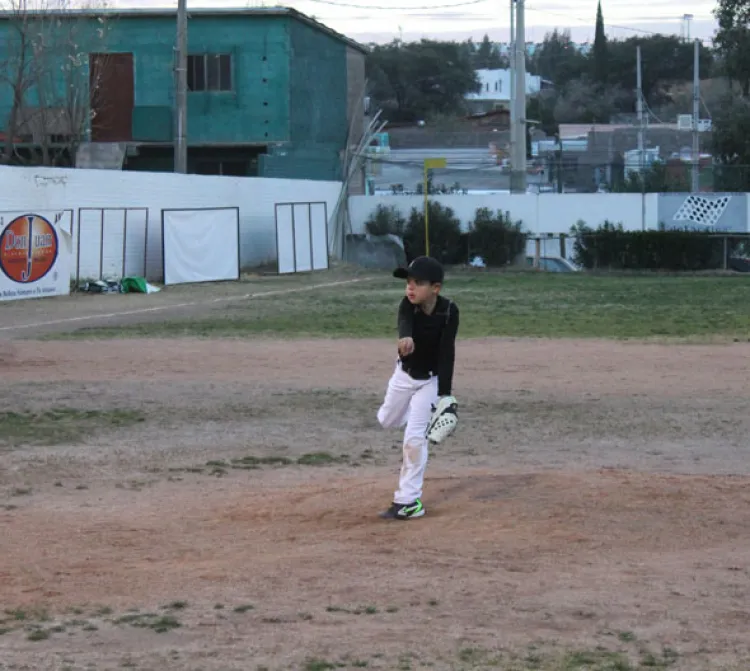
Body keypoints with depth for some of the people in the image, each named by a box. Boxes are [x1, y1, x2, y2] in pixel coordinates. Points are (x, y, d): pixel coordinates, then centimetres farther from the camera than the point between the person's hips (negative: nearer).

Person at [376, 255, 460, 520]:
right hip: (404, 374, 4)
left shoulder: (449, 311, -26)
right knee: (387, 421, 22)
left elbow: (447, 352, -27)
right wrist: (405, 337, -71)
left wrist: (444, 394, -33)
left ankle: (408, 500, -2)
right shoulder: (408, 304, -23)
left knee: (414, 437, -11)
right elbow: (404, 322, -47)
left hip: (430, 379, -4)